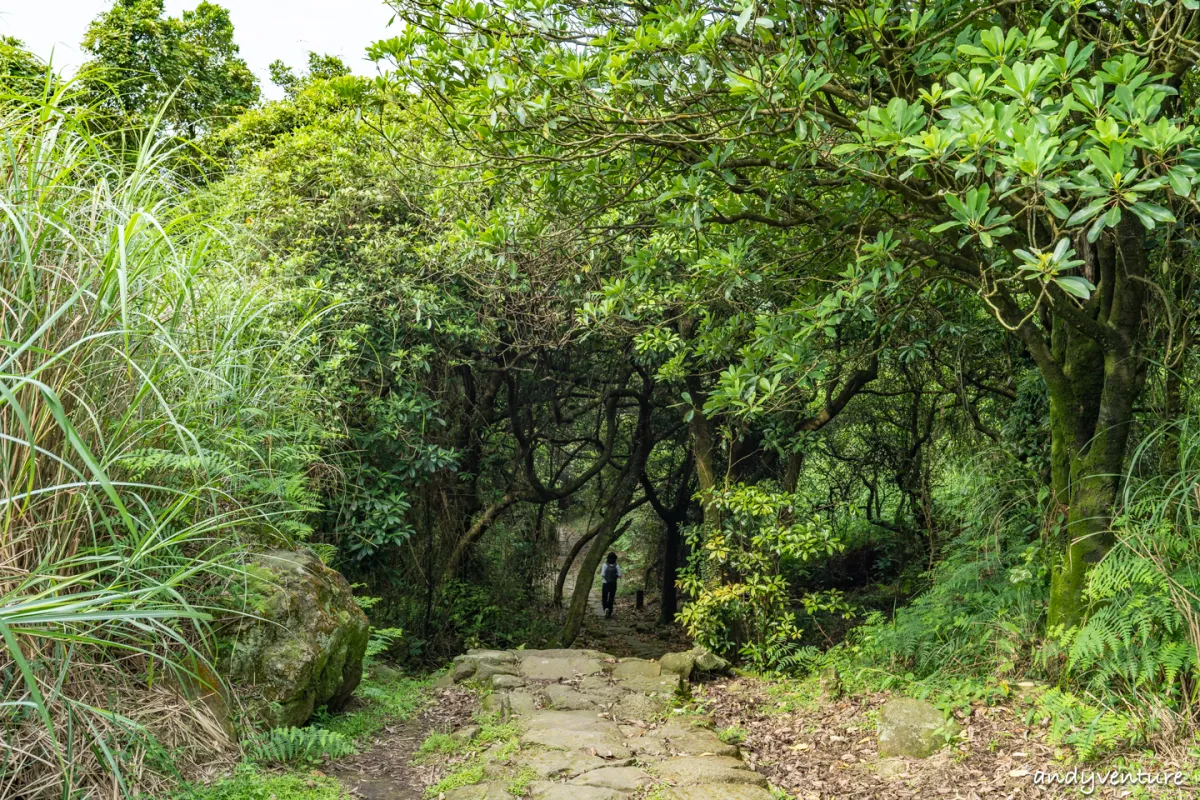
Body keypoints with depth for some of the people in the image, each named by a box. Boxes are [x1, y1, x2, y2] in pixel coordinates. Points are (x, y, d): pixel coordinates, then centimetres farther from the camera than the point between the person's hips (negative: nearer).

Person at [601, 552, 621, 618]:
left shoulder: (605, 565, -13)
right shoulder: (617, 566, -8)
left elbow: (603, 575, -16)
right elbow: (619, 575, -8)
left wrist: (602, 577, 7)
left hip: (606, 584, -2)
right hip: (613, 584, 2)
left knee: (604, 599, 10)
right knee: (611, 599, 15)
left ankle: (606, 608, -17)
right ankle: (609, 613, 15)